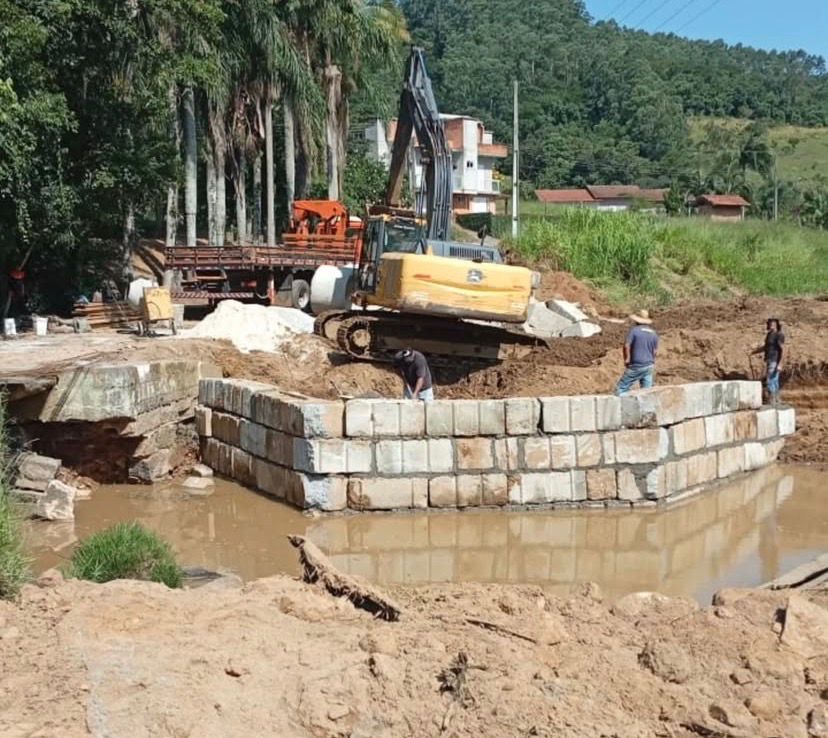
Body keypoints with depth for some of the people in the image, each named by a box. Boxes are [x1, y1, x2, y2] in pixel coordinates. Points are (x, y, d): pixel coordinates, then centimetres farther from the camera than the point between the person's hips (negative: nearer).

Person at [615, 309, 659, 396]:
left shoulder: (634, 330, -9)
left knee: (621, 389, 0)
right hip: (649, 366, 6)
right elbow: (655, 351, 10)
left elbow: (626, 346, -15)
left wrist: (627, 359, -1)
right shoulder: (654, 333, 7)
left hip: (636, 366, -6)